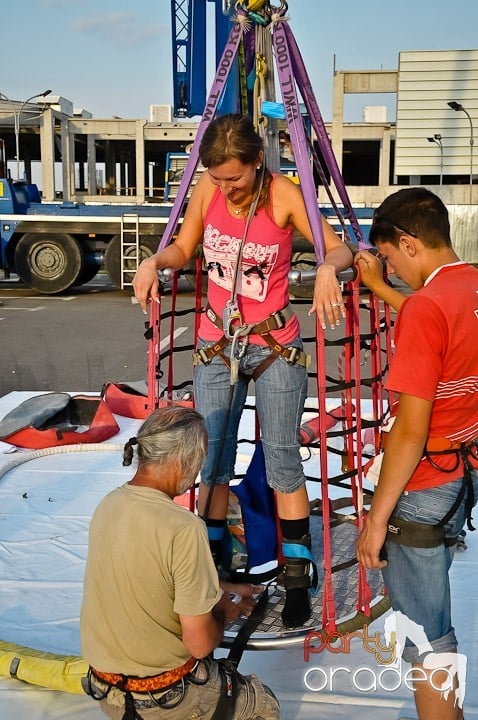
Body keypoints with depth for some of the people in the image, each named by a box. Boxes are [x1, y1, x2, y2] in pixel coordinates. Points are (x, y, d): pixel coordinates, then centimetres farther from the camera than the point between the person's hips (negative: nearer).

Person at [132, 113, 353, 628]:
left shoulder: (284, 196, -14)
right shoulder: (206, 190, -3)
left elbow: (339, 247, -11)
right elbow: (183, 248, 10)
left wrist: (327, 268, -33)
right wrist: (154, 261, -10)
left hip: (275, 346, -3)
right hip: (216, 344, 4)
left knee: (283, 460, 0)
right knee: (212, 460, 9)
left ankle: (297, 578, 13)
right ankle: (210, 563, 26)